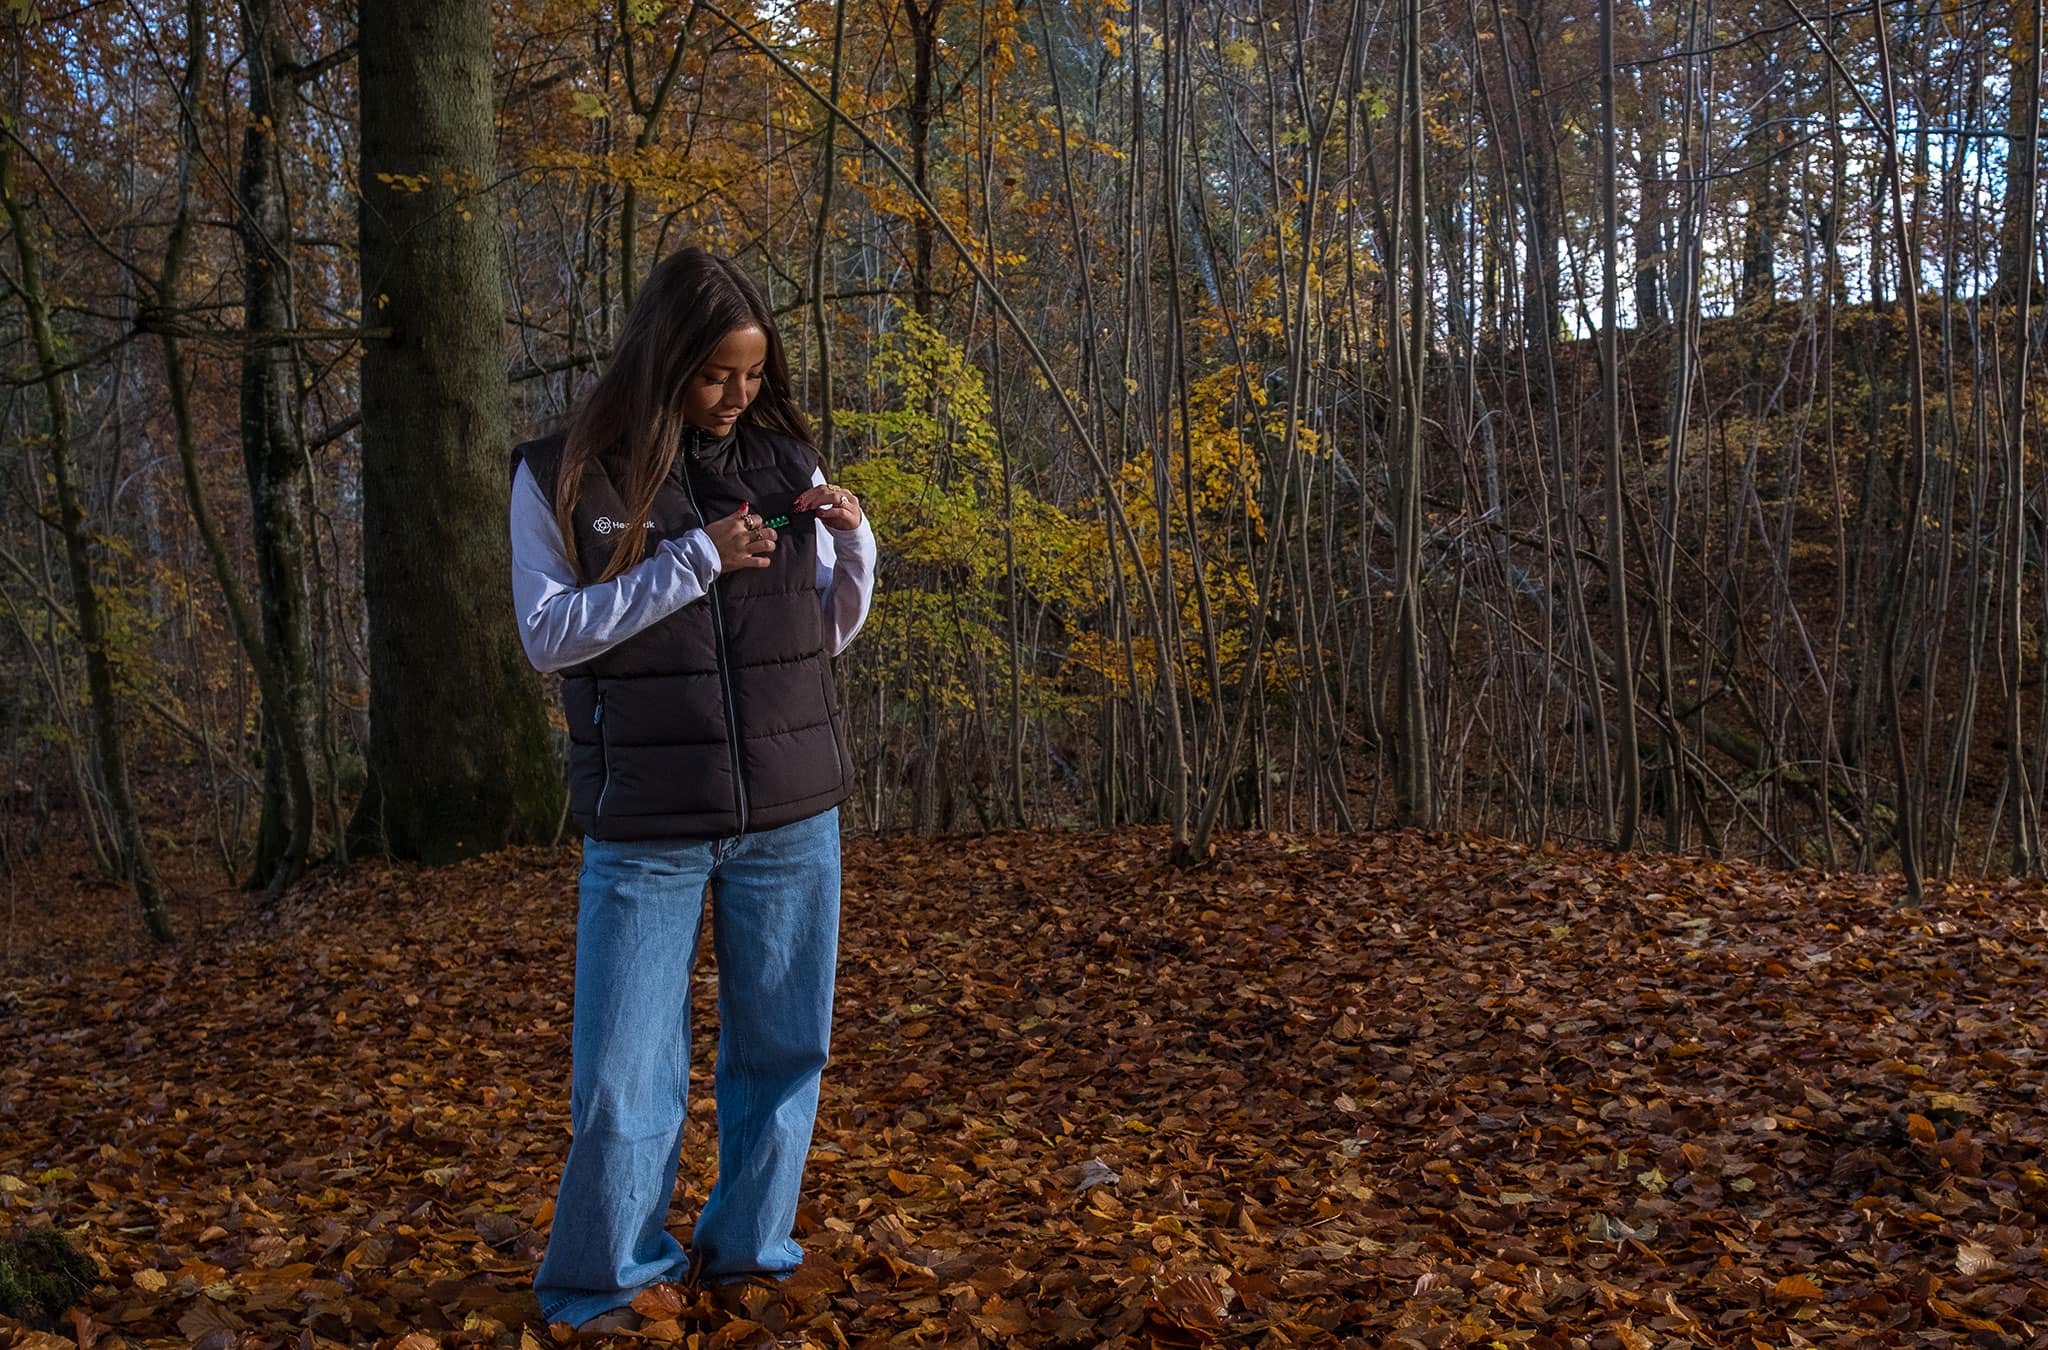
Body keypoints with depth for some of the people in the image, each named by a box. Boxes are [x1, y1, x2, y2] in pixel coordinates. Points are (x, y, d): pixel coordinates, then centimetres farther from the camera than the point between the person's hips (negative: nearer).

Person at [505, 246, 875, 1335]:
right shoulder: (565, 474, -2)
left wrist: (853, 544, -6)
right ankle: (603, 1283, 23)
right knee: (622, 1077, 1)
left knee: (780, 1050, 11)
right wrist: (696, 559, -16)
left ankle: (744, 1252, 30)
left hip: (791, 816, 3)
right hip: (646, 827, -3)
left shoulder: (784, 460, 6)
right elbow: (549, 633, -9)